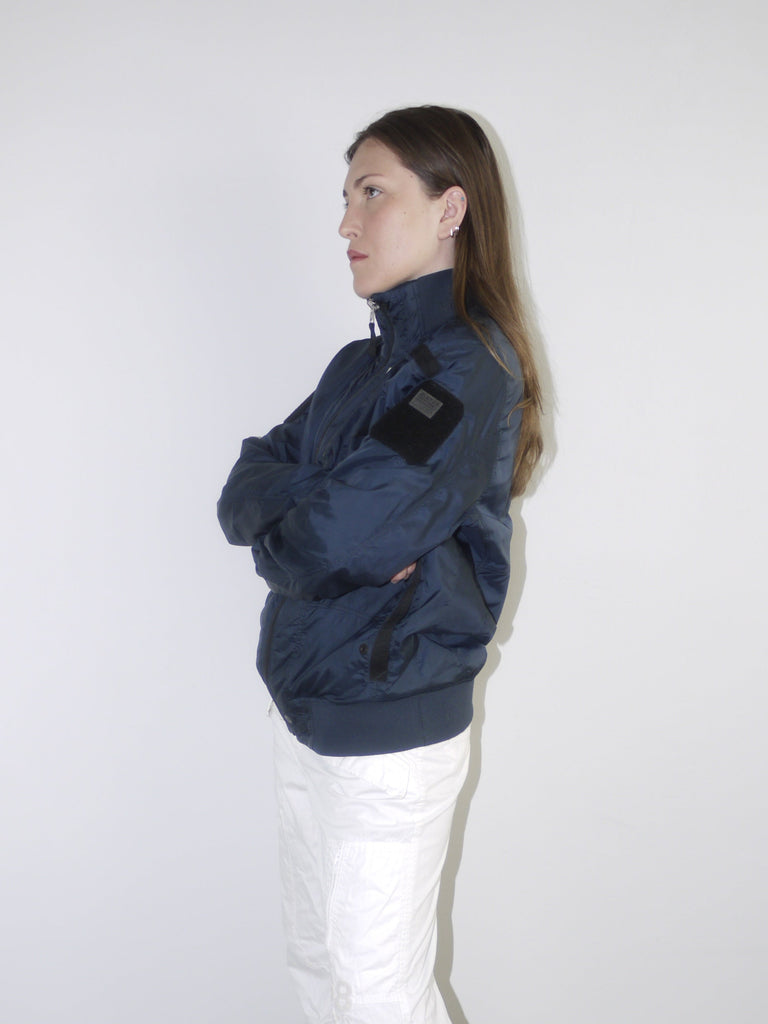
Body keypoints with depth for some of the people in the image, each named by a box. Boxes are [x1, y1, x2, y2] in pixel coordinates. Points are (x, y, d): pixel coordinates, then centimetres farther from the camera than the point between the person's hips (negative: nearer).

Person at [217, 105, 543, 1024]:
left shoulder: (468, 367, -18)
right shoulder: (362, 362, 10)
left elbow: (330, 543, -27)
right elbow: (244, 492, 2)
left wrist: (277, 530, -7)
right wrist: (313, 510, -17)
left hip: (387, 739, -8)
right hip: (304, 710, 8)